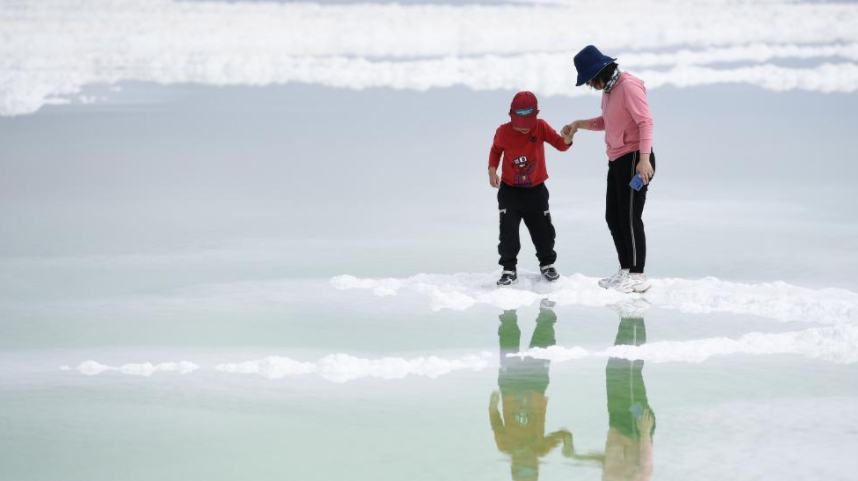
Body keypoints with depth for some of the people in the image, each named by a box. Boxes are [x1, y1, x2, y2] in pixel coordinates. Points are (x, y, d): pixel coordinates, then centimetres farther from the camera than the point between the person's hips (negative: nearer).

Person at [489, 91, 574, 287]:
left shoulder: (541, 127, -13)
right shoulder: (503, 132, -13)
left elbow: (559, 144, -19)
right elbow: (496, 150, 7)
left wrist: (567, 140, -42)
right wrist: (492, 171, -7)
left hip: (536, 190, 1)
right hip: (509, 190, -1)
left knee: (543, 230, 9)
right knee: (508, 230, -7)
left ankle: (547, 264, 30)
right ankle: (509, 269, 4)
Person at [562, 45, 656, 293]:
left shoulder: (628, 86, -16)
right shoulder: (608, 90, 12)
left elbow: (645, 122, -22)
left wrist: (644, 158, -30)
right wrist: (578, 124, 14)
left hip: (635, 160, -10)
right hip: (617, 161, 10)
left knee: (630, 217, -7)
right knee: (613, 217, 13)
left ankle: (638, 276, -2)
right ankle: (626, 270, 21)